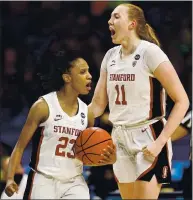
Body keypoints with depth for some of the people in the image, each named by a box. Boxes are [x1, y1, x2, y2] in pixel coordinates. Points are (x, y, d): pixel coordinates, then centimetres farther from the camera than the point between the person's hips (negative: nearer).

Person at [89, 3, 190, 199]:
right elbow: (98, 105, 11)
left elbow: (182, 101, -15)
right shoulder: (111, 55, 7)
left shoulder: (149, 52, -13)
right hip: (120, 139, 7)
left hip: (147, 139, -7)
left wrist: (160, 142, -21)